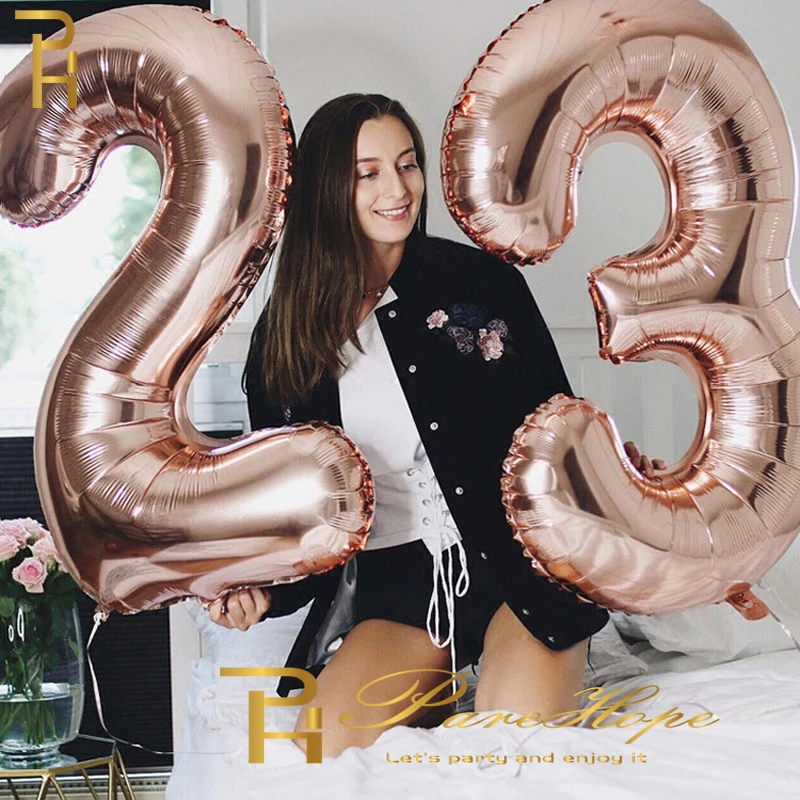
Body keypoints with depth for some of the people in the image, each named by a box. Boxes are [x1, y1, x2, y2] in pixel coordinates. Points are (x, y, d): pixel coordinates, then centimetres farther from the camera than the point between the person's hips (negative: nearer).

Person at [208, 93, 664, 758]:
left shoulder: (482, 279, 1)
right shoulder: (287, 334, 6)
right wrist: (265, 591, -9)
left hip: (519, 553, -2)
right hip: (399, 582, 2)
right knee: (329, 749, -23)